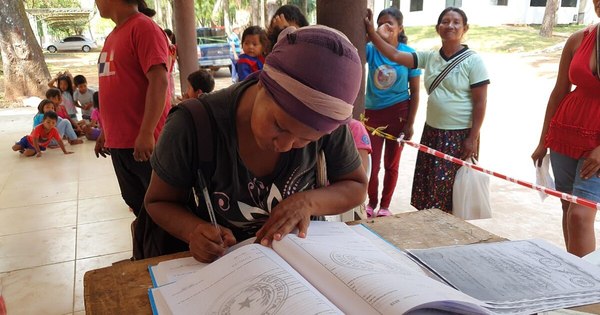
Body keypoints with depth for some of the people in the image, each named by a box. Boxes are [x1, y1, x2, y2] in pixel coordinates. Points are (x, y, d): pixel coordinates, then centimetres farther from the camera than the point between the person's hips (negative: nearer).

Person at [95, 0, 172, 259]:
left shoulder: (143, 27, -11)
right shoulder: (114, 35, 15)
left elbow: (159, 80, -20)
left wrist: (146, 133, -24)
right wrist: (106, 132, 22)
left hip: (145, 143, -9)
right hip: (119, 143, 9)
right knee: (138, 206, 18)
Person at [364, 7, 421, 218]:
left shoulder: (409, 54, -6)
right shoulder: (371, 50, -4)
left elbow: (415, 92, -3)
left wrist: (410, 123, -6)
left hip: (398, 113, -1)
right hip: (372, 112, 1)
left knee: (391, 163, 10)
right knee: (371, 162, 4)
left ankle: (385, 205, 28)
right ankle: (372, 202, 29)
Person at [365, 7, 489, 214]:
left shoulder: (473, 61, -6)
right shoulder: (429, 58, 6)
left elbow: (480, 102, -9)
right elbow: (395, 56, 0)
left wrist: (473, 138, -14)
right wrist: (372, 32, -9)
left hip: (460, 135, -5)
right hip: (432, 132, 5)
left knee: (453, 188, 1)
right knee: (427, 185, 8)